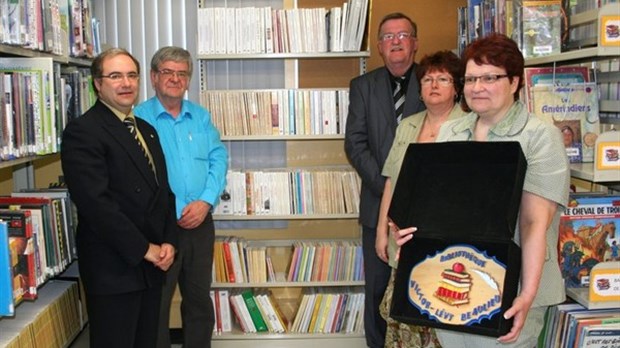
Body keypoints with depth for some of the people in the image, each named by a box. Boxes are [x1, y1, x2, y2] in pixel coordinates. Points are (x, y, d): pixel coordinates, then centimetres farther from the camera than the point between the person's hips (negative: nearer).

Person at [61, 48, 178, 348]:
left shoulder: (147, 130, 14)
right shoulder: (82, 131, -12)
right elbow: (96, 202, -20)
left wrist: (168, 242, 0)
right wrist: (144, 250, -15)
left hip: (152, 265, 7)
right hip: (112, 269, -7)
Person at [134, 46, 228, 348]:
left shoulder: (201, 116, 10)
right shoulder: (138, 119, -5)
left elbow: (218, 159, 3)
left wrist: (206, 202, -12)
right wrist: (173, 213, -16)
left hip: (201, 223, 4)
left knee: (199, 299, 16)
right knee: (156, 304, 6)